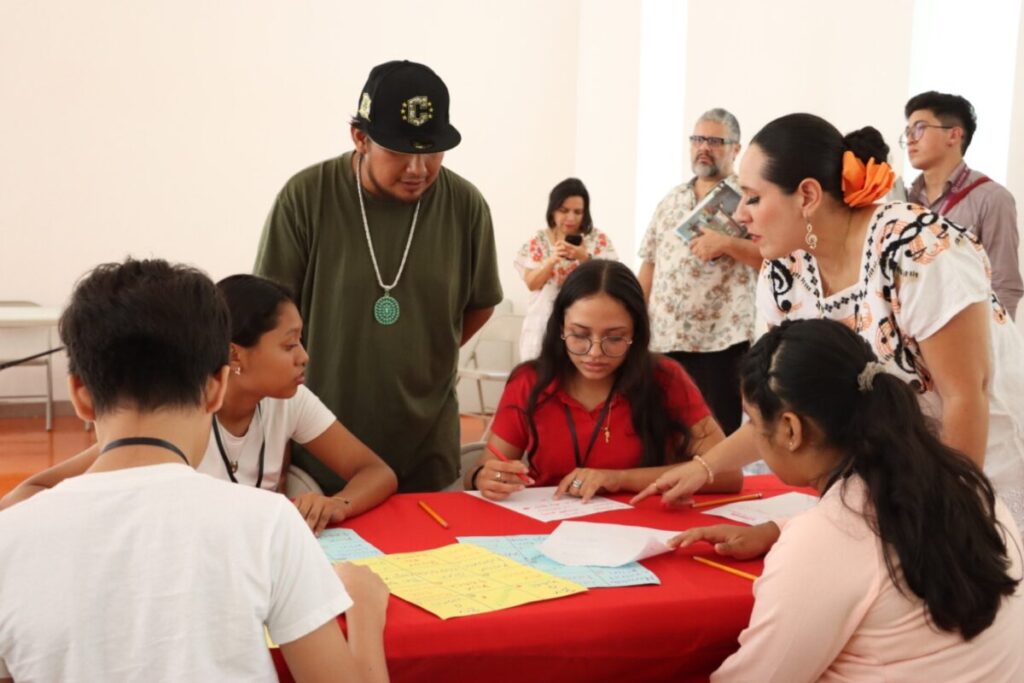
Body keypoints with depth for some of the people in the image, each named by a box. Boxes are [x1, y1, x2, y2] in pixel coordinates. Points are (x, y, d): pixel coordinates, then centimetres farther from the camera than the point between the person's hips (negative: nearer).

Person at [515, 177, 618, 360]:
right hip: (545, 321, 1)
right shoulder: (539, 241, 4)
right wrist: (553, 259, -19)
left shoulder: (598, 239, 2)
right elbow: (531, 283, -3)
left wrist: (585, 257, -21)